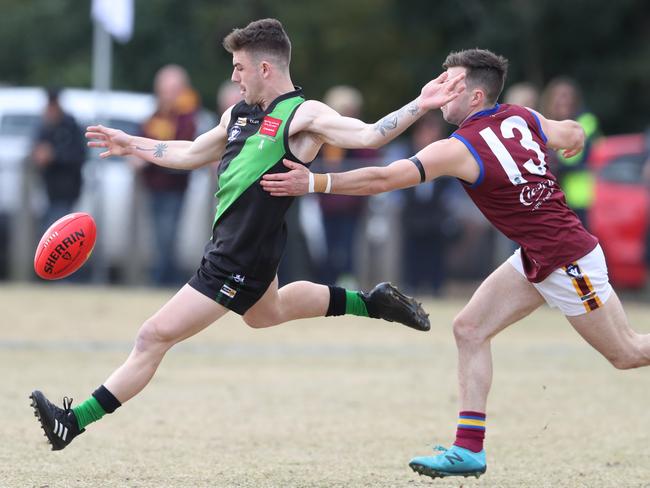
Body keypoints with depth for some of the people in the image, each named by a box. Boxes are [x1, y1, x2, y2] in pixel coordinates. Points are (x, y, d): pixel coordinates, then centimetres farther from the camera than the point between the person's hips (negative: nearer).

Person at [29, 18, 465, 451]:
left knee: (155, 336, -9)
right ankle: (373, 303, 43)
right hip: (229, 248, 10)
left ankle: (75, 422, -5)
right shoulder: (239, 115, 10)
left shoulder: (303, 115, -14)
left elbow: (368, 135, -25)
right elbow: (190, 154, 25)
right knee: (267, 312, 37)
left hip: (238, 263, -10)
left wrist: (420, 106, -36)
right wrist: (131, 145, 26)